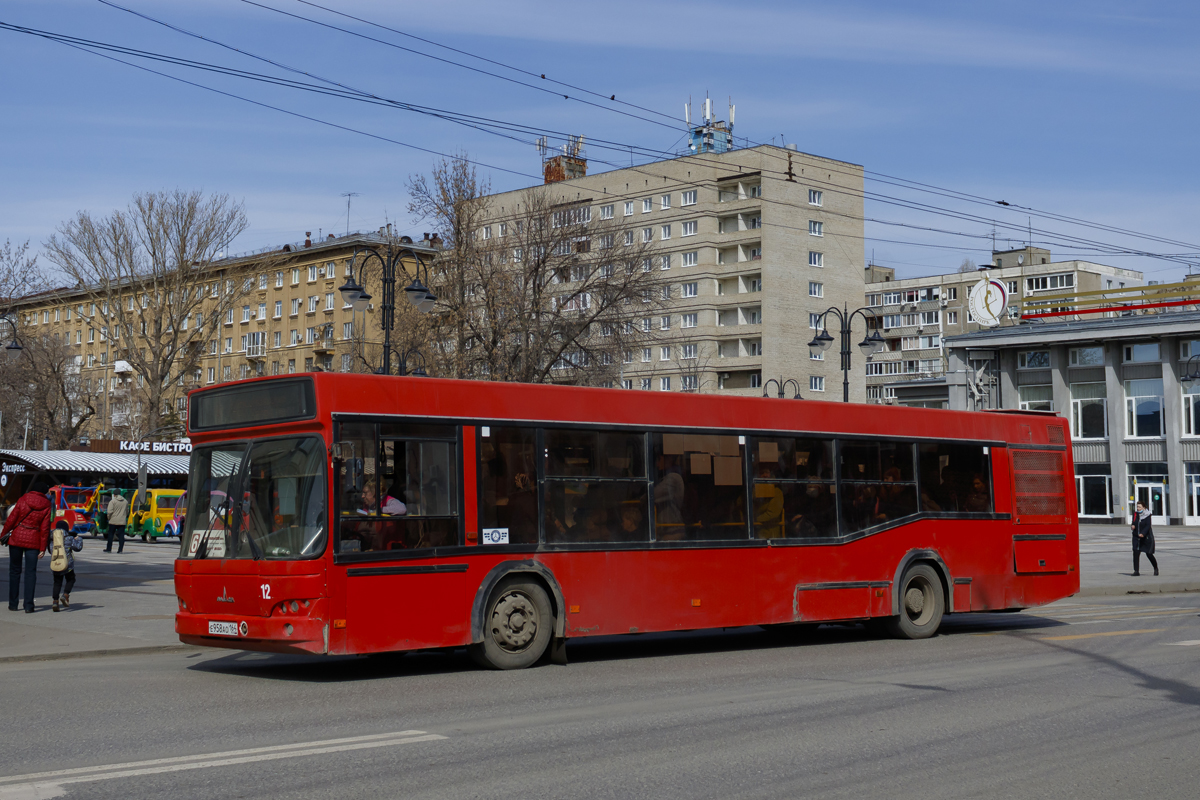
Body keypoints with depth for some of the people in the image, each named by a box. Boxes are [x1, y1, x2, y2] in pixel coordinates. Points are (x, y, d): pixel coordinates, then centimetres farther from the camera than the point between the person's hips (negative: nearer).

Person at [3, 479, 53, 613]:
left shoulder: (23, 500, -3)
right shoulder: (46, 506, -2)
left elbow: (11, 519, -3)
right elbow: (45, 528, -3)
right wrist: (43, 548, 0)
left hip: (16, 538, 0)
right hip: (33, 541, 0)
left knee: (14, 571, 11)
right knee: (30, 572, 4)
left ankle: (13, 603, 14)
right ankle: (28, 605, -1)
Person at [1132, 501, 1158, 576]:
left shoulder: (1147, 515, -11)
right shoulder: (1135, 514, 3)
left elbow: (1148, 526, -21)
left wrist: (1143, 533, -36)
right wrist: (1133, 526, -10)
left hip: (1146, 537, -4)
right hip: (1136, 537, 4)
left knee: (1149, 554, 3)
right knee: (1136, 553, -10)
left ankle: (1156, 568, 28)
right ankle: (1136, 571, -8)